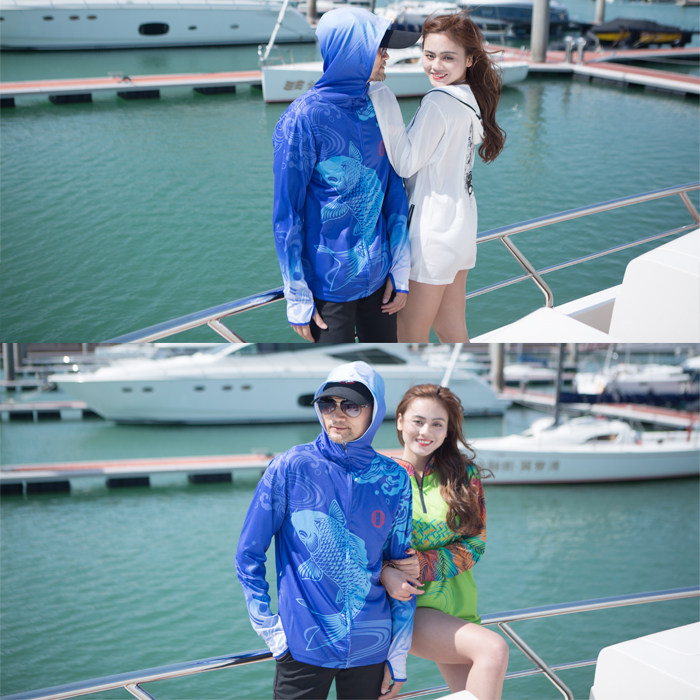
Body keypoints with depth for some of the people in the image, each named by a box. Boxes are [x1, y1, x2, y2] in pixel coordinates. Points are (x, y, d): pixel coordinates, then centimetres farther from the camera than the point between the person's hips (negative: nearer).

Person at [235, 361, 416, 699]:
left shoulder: (394, 479, 0)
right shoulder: (290, 467, -6)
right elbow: (248, 554, -1)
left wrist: (399, 654, 6)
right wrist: (268, 628, -4)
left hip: (371, 648, 2)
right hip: (302, 647, -2)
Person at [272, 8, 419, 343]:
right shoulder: (304, 117, -15)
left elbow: (394, 192, 9)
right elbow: (286, 213, -12)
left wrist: (400, 270, 6)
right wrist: (297, 298, -11)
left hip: (378, 277, 6)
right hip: (330, 287, -6)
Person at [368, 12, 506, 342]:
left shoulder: (438, 101, -18)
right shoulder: (470, 99, 10)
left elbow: (405, 163, -19)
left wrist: (383, 103, -23)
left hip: (433, 231, -9)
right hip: (460, 225, 9)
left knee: (411, 334, 3)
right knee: (451, 329, 19)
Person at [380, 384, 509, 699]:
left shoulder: (464, 474, 5)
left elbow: (475, 543, 2)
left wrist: (426, 566, -14)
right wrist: (384, 573, -23)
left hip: (457, 609, 4)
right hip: (405, 606, -4)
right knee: (494, 649, -24)